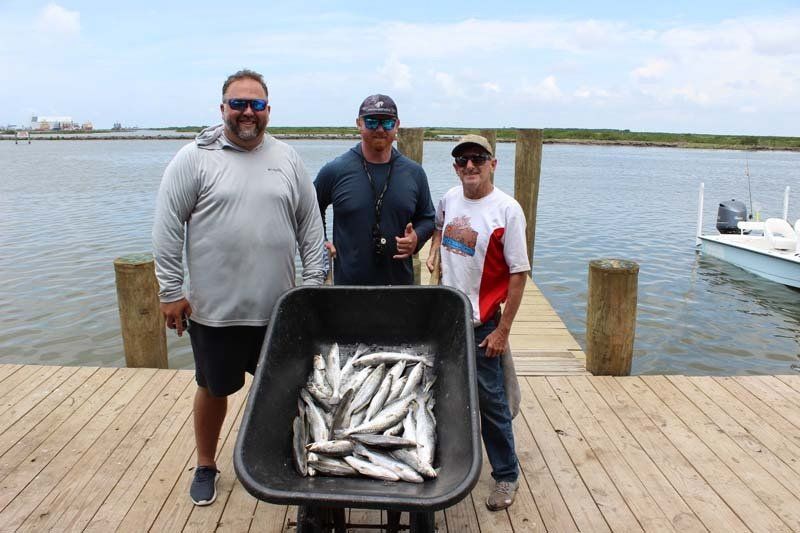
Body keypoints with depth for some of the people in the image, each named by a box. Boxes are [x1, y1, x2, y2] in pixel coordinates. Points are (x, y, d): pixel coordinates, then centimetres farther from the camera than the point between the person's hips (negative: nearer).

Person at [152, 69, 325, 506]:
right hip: (214, 307, -2)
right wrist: (170, 291, -6)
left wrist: (313, 282, 4)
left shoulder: (287, 158, 5)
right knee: (214, 388, 14)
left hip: (278, 306, 3)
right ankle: (205, 466, 36)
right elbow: (167, 228, -4)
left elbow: (310, 225, 8)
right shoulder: (195, 158, -4)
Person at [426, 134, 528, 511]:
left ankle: (506, 476, 22)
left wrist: (503, 330, -15)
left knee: (490, 400, 4)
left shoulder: (507, 210, -15)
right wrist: (434, 250, 5)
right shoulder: (449, 199, 2)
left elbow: (518, 274, -14)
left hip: (482, 323, -5)